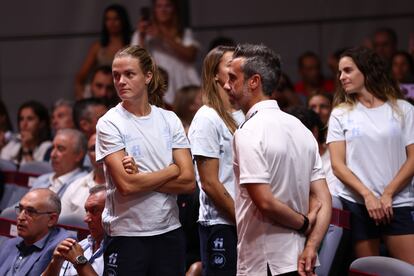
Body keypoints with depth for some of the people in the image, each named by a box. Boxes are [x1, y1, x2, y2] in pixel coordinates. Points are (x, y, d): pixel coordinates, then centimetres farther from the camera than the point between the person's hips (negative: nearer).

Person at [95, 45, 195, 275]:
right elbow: (125, 185, -14)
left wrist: (141, 178, -11)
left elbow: (188, 182, -1)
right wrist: (172, 171, -4)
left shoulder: (170, 120, 8)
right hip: (127, 235, -4)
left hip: (169, 232, 4)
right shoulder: (109, 124, -4)